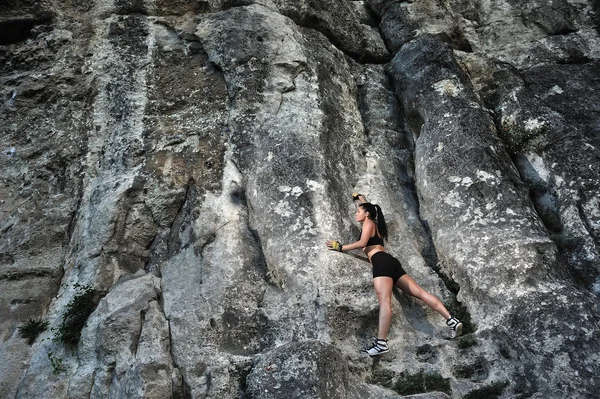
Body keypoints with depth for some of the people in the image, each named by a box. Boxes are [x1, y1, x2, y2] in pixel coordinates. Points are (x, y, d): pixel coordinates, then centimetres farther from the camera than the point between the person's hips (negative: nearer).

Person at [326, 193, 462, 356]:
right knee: (420, 293, 2)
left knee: (384, 301, -25)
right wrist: (360, 198, 66)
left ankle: (381, 343, -37)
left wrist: (341, 247, -2)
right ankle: (451, 320, -4)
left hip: (381, 261, -9)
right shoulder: (373, 224, 29)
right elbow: (368, 208, 51)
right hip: (389, 262, 9)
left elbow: (362, 243, -8)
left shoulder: (368, 223, 8)